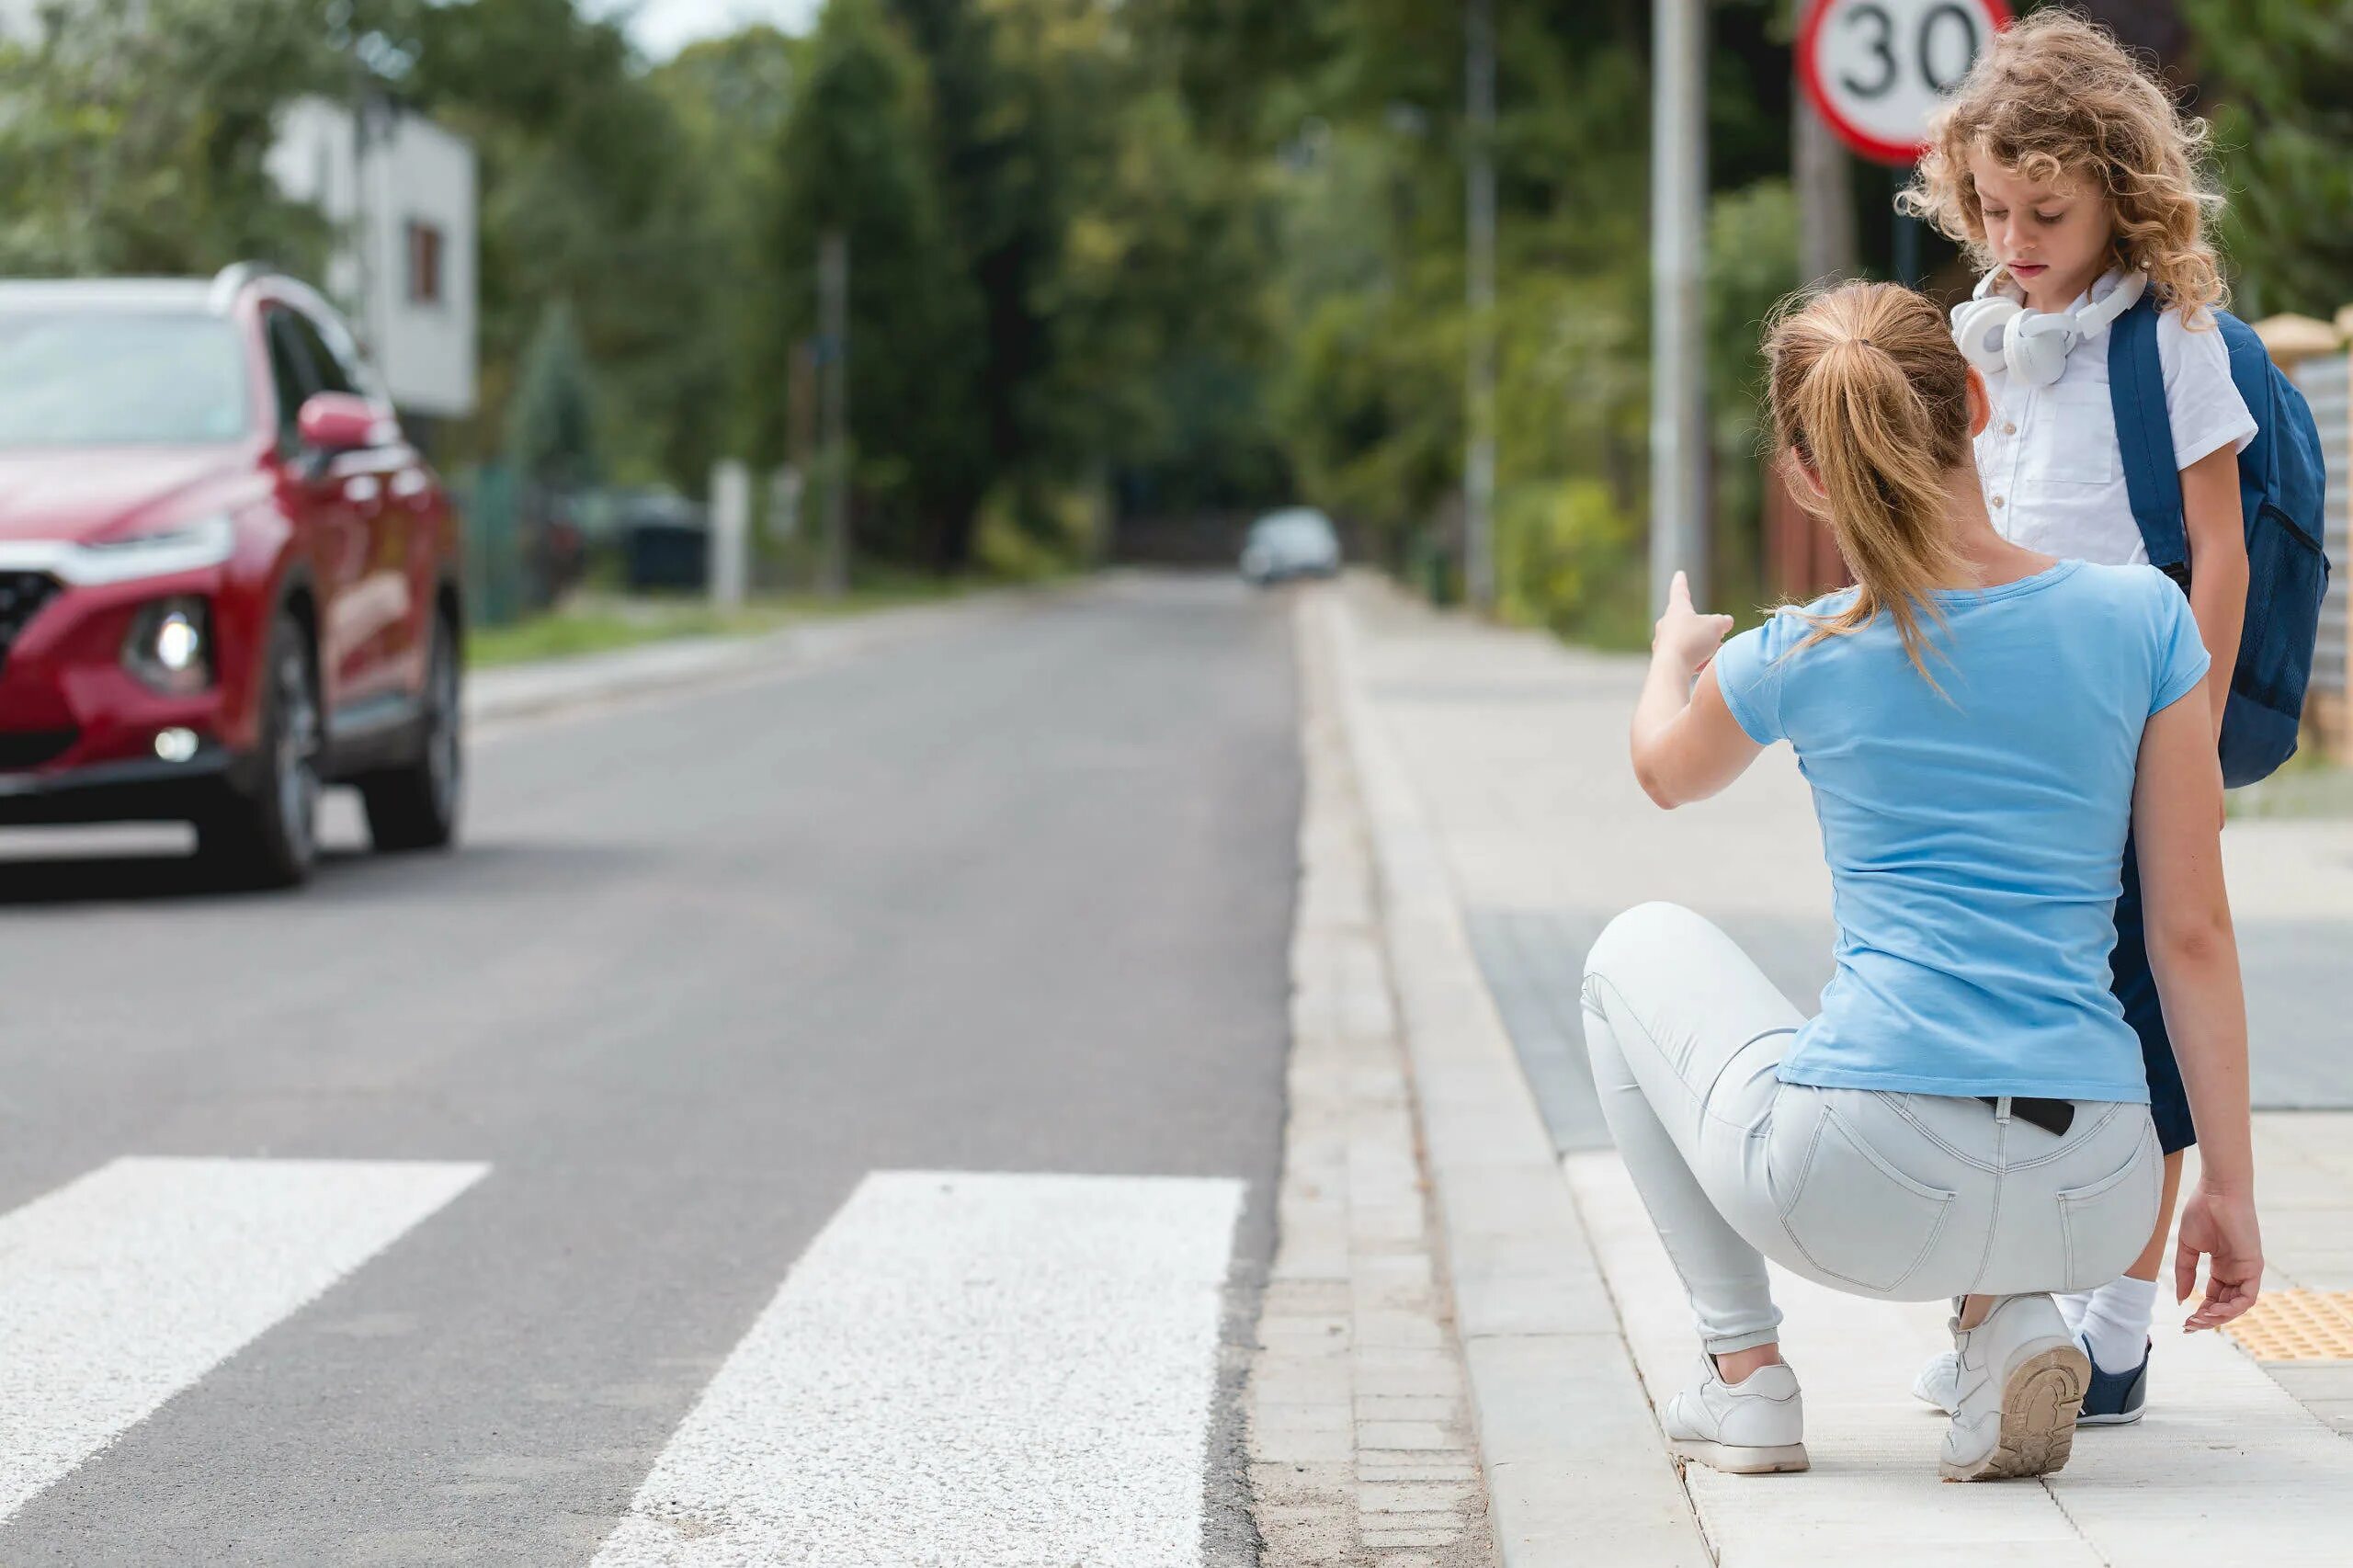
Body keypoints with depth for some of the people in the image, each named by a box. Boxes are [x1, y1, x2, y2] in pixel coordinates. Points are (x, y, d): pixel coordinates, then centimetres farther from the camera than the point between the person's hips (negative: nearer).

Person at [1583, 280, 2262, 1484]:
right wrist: (2231, 1185, 9)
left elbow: (1665, 772, 24)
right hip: (2090, 1206, 3)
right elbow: (2192, 936, 1)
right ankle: (2010, 1322, 10)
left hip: (1857, 1191, -3)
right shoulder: (2139, 616, 0)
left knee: (1638, 950, 27)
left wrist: (1676, 650, 47)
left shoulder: (1796, 661, -1)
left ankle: (1744, 1366, 18)